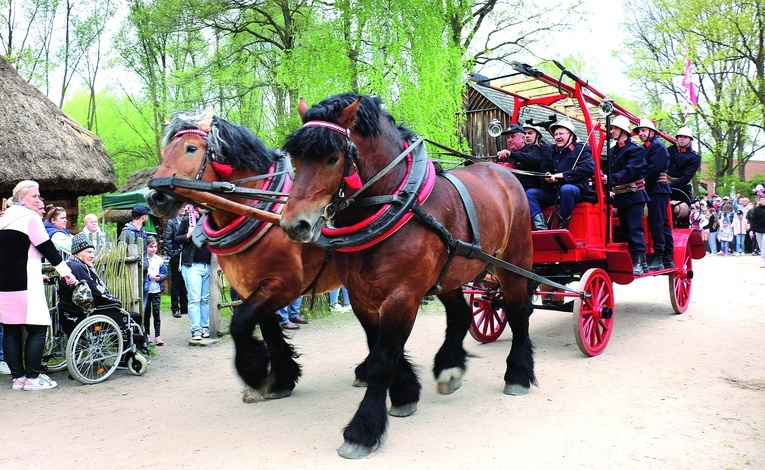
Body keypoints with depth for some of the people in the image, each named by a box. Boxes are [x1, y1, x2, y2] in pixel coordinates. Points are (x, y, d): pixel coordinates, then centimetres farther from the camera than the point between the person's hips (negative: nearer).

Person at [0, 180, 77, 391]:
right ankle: (32, 378, -1)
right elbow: (47, 247, -10)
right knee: (37, 329, -2)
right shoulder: (30, 218, -7)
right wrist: (66, 272, -4)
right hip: (24, 285, -9)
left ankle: (17, 377, 13)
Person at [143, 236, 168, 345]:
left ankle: (157, 336, 0)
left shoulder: (159, 259, 6)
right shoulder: (143, 259, -3)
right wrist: (148, 276, -18)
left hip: (157, 289, 1)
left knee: (156, 312, -1)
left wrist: (159, 277, -11)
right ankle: (147, 334, 22)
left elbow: (165, 273, 7)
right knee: (146, 313, 9)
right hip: (146, 290, -1)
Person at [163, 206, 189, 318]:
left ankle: (184, 307, 19)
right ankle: (175, 308, 11)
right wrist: (172, 254, -10)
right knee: (175, 283, 4)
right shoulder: (171, 222, -1)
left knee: (185, 283, 10)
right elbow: (166, 241, -6)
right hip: (176, 258, -4)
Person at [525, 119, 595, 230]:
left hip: (576, 189, -6)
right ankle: (541, 227, -30)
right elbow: (543, 172, 19)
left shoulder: (580, 148, 2)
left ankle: (562, 227, -26)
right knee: (530, 193, -13)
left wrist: (562, 175, -19)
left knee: (566, 189, -39)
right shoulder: (550, 152, 19)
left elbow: (589, 167, -15)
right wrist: (547, 178, -8)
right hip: (553, 191, 6)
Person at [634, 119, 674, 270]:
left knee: (656, 222, -12)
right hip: (655, 190, 9)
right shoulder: (645, 148, 21)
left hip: (658, 189, -9)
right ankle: (668, 259, 14)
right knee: (663, 223, 10)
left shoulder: (658, 146, -7)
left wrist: (644, 186, -12)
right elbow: (644, 169, 15)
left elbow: (654, 169, -17)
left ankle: (658, 258, -12)